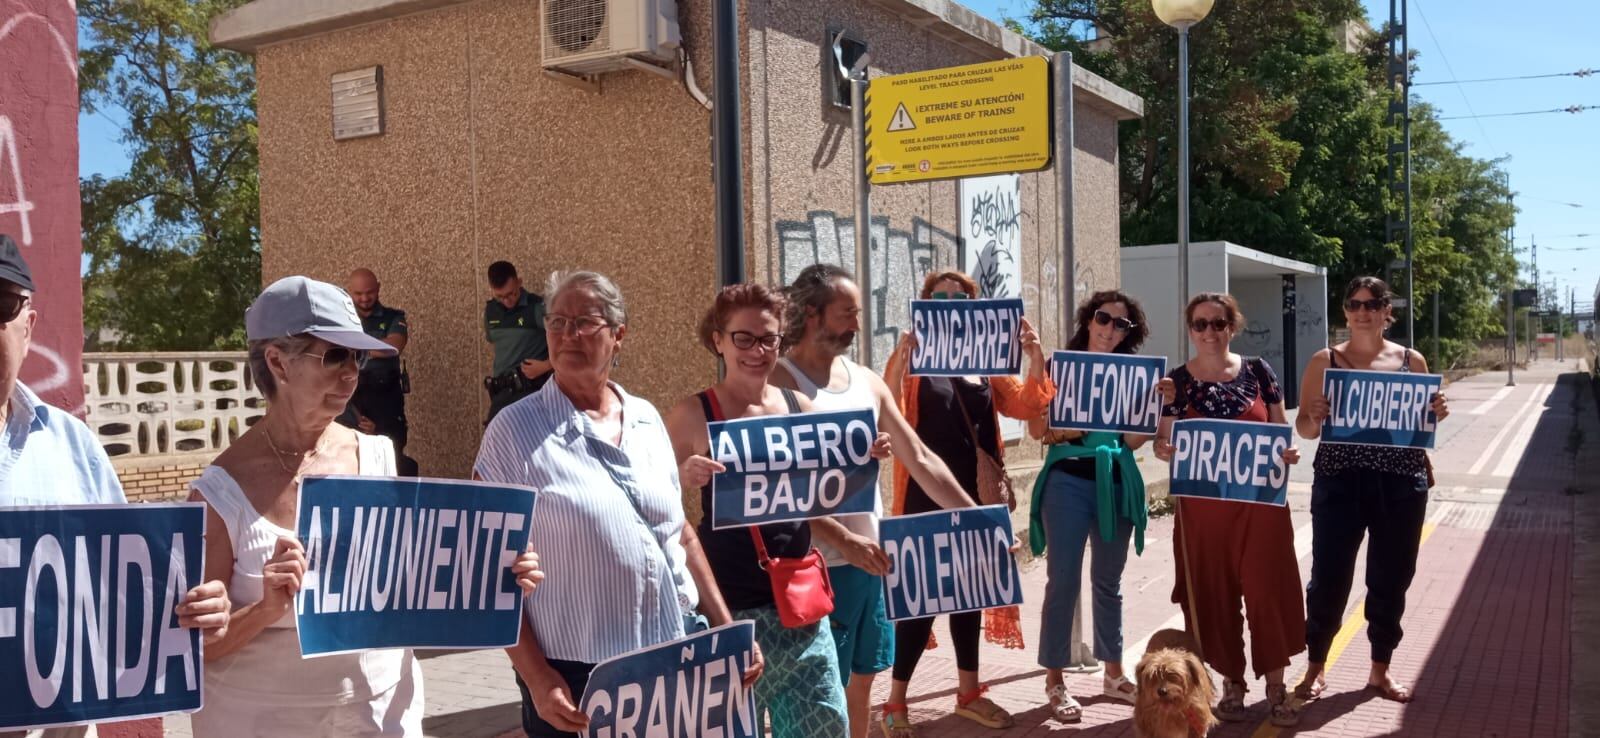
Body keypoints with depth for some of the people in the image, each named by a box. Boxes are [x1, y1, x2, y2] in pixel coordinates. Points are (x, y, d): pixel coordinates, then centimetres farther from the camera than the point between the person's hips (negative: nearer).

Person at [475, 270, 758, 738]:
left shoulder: (647, 420, 6)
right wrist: (536, 676, -13)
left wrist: (725, 628, 9)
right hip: (576, 676, -4)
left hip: (676, 656, 4)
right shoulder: (514, 431, -8)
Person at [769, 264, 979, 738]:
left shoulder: (866, 381, 10)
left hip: (870, 558, 7)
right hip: (819, 564, -7)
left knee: (862, 678, 17)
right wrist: (844, 539, -27)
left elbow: (920, 460, 12)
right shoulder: (780, 384, -12)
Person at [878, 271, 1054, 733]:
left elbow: (1027, 405, 4)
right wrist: (901, 357, -29)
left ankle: (969, 693, 28)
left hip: (976, 493, 5)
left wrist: (1034, 354, -10)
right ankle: (896, 702, 8)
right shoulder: (912, 357, -4)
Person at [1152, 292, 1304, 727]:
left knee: (1268, 589, 0)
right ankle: (1232, 682, 20)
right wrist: (1162, 449, -22)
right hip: (1203, 503, 0)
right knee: (1215, 593, 5)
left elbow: (1280, 429, 8)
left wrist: (1288, 450, -13)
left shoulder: (1258, 371, 2)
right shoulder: (1176, 382, 0)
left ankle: (1275, 687, 12)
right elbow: (1165, 441, 0)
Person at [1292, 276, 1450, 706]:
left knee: (1390, 578, 10)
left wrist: (1437, 415, -9)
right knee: (1328, 577, -1)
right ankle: (1316, 667, 17)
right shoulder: (1325, 361, 0)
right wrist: (1315, 417, -21)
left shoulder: (1412, 361, 5)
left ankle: (1380, 669, 26)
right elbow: (1304, 428, 1)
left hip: (1401, 482, 2)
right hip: (1338, 480, -2)